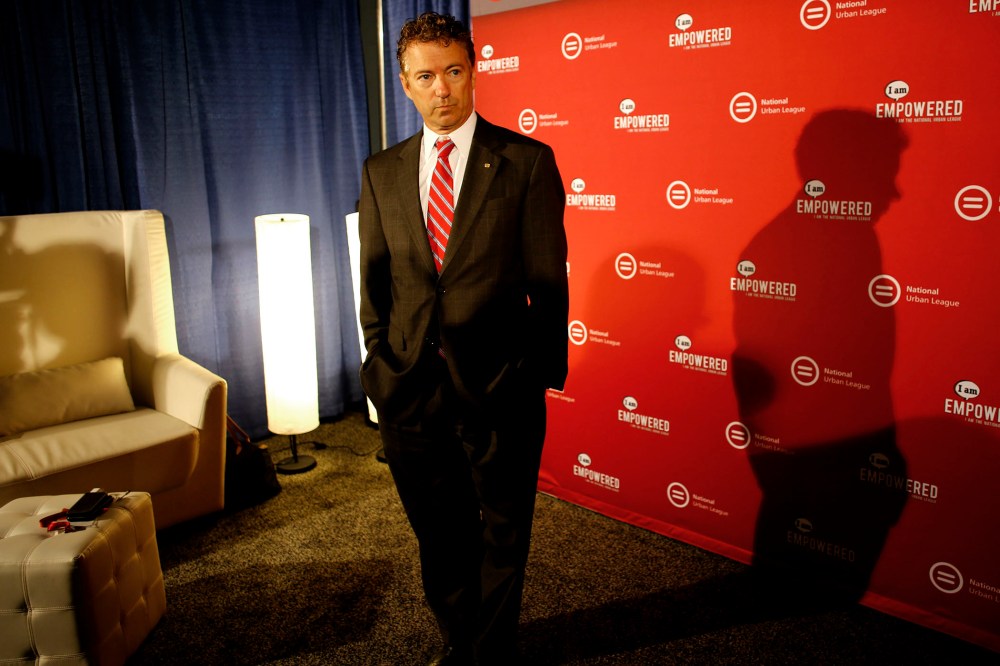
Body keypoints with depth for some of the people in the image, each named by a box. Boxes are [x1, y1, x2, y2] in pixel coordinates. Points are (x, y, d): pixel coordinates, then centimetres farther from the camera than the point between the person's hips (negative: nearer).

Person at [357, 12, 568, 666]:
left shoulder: (527, 161, -6)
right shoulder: (382, 171, 6)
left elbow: (548, 280, -5)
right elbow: (375, 277, 10)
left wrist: (544, 375, -3)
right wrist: (381, 364, 6)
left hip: (498, 389, -3)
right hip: (410, 386, 4)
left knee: (502, 537, 15)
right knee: (438, 534, 20)